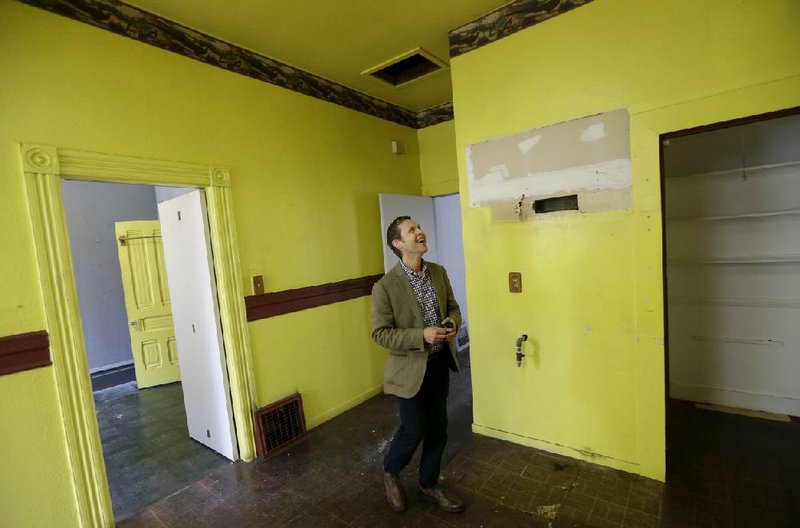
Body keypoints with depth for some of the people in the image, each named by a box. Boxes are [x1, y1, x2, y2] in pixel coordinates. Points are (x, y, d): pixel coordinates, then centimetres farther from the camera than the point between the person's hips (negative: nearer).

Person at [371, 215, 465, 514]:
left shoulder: (439, 272, 0)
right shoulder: (385, 286, -18)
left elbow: (453, 307, 11)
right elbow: (380, 334, -16)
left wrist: (452, 322, -12)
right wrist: (421, 335, -26)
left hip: (440, 363, 6)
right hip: (411, 367, -5)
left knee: (438, 428, 17)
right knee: (414, 430, 9)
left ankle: (429, 485, 41)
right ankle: (390, 471, 41)